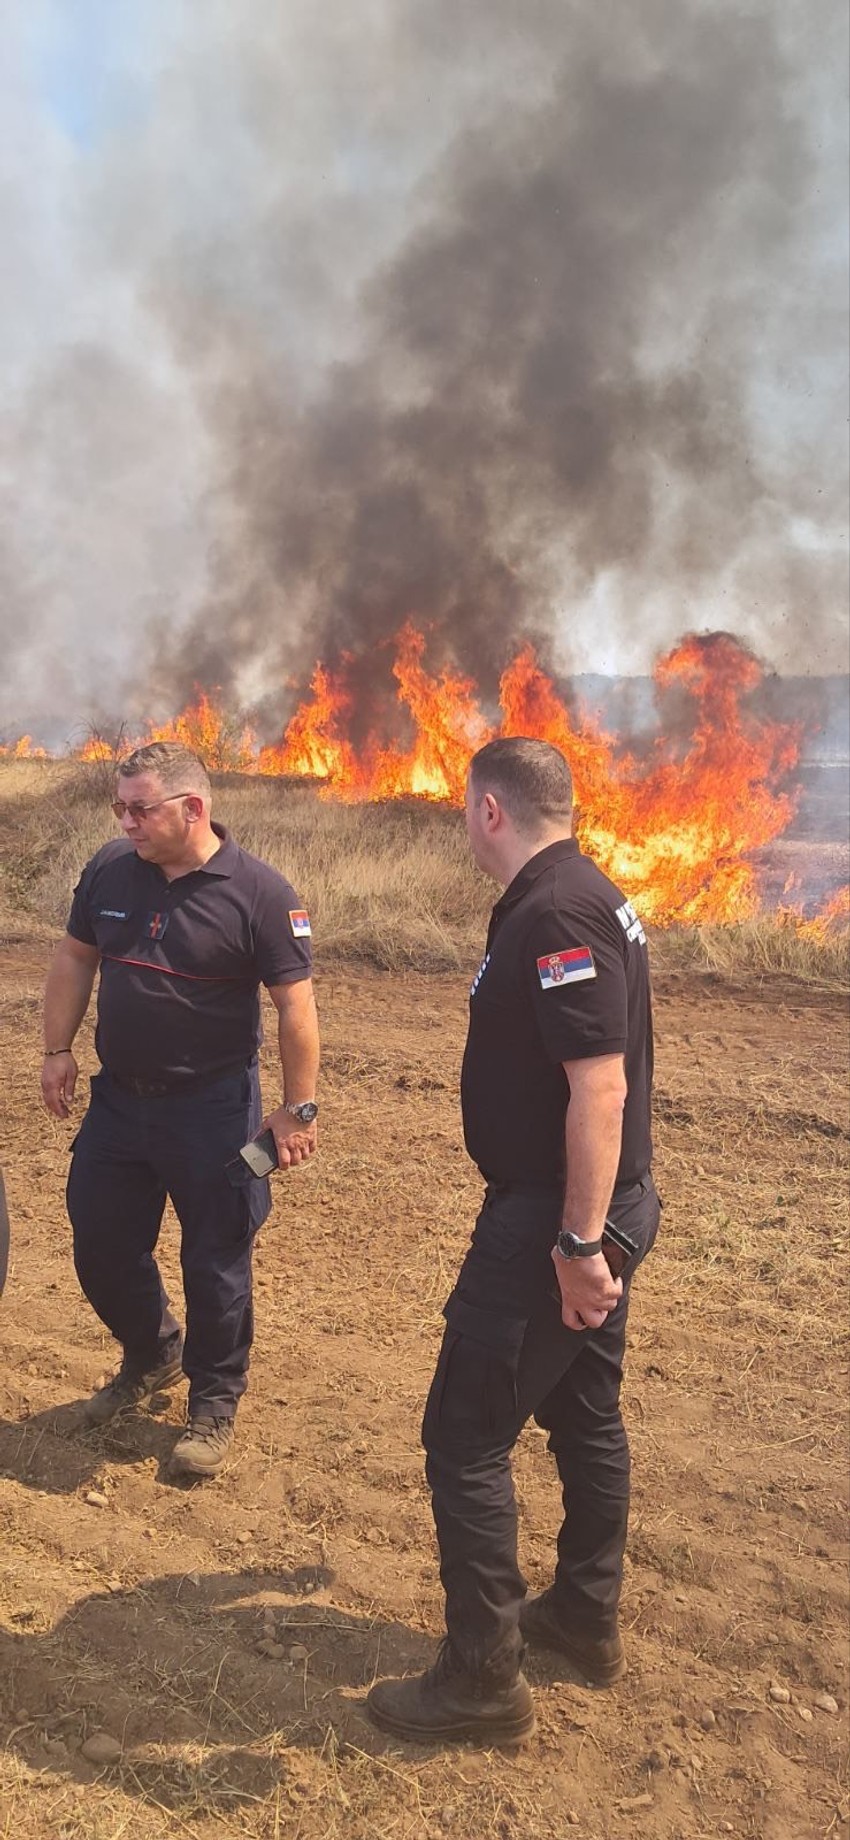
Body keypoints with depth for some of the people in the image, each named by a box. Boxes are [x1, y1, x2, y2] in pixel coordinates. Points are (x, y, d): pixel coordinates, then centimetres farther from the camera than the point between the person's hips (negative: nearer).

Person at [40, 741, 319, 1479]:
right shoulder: (109, 869, -2)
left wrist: (298, 1108, -12)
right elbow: (74, 959, 11)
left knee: (215, 1264, 7)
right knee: (101, 1248, 16)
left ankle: (215, 1404, 30)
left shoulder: (259, 891, -16)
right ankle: (151, 1357, 44)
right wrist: (58, 1050, 8)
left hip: (212, 1108, -5)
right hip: (117, 1099, 5)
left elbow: (295, 1006, -13)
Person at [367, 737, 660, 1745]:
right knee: (586, 1415, 21)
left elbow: (601, 1088, -28)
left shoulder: (553, 916, -23)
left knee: (466, 1437, 1)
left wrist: (578, 1243, -24)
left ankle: (482, 1679, 14)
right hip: (605, 1206, 10)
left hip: (555, 1219, -10)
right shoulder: (584, 896, 9)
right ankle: (586, 1618, 39)